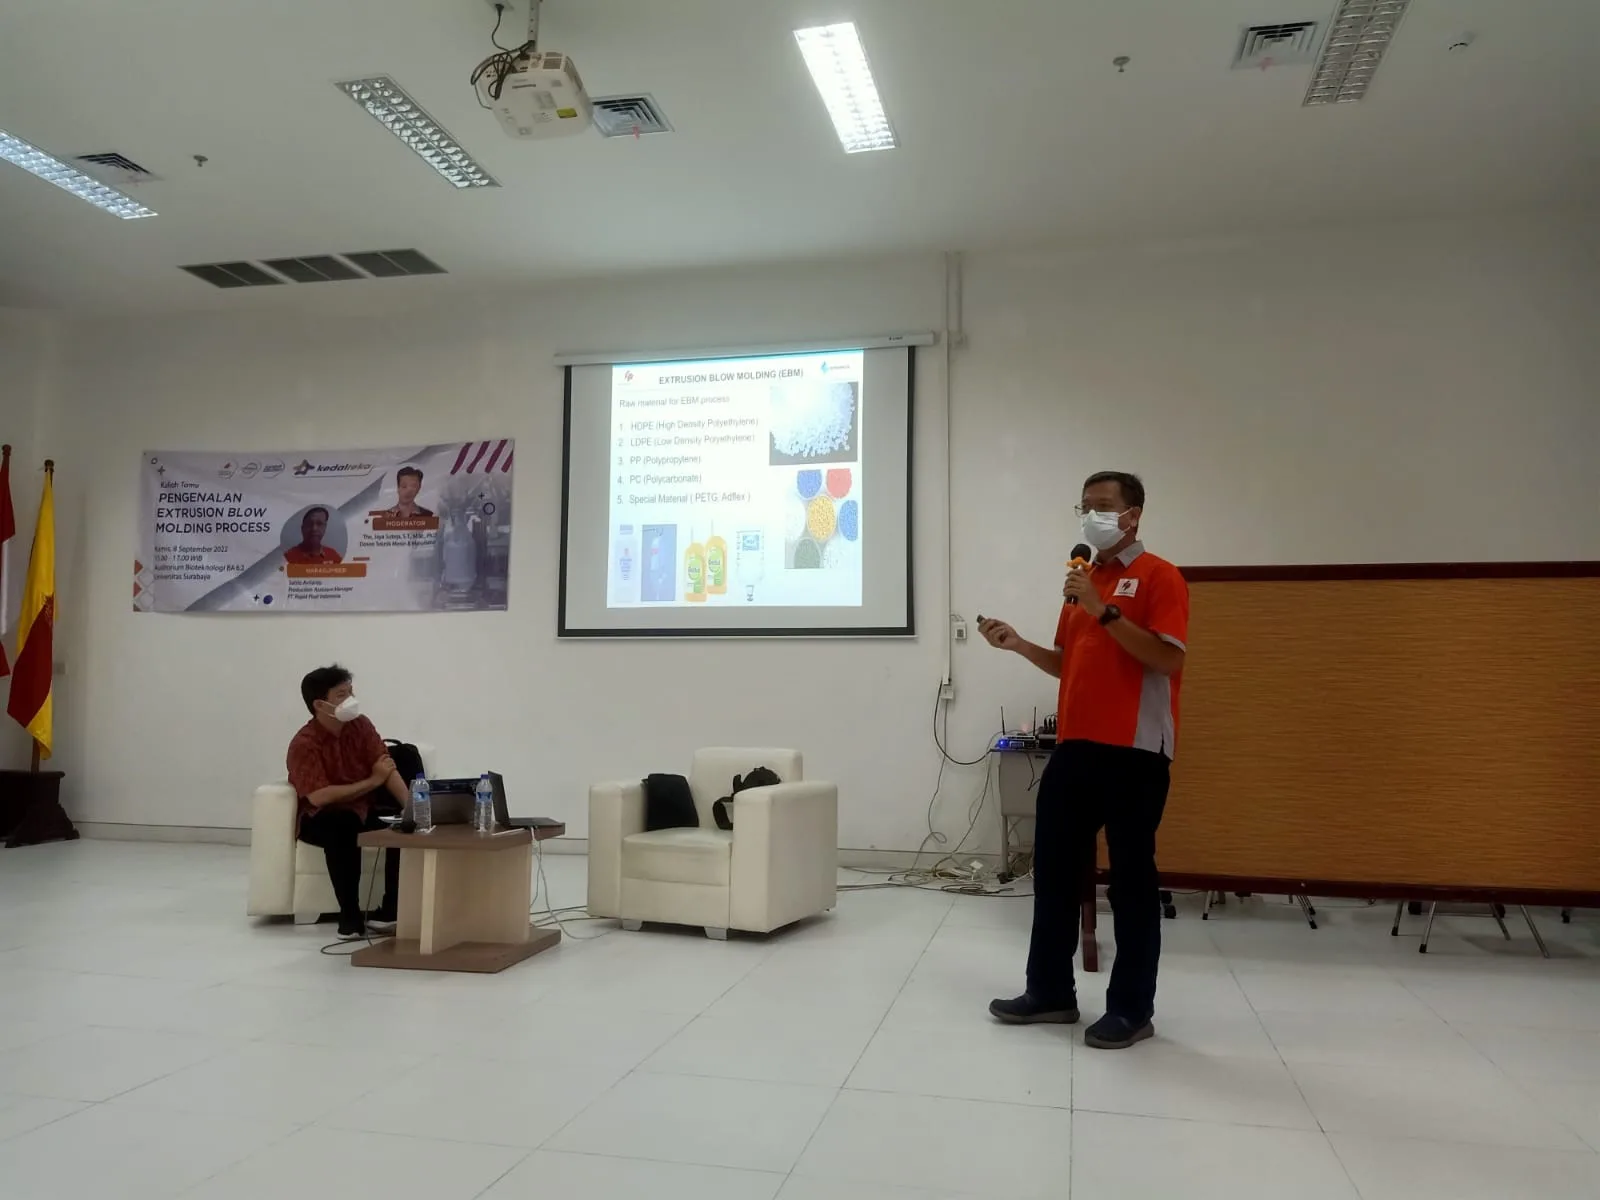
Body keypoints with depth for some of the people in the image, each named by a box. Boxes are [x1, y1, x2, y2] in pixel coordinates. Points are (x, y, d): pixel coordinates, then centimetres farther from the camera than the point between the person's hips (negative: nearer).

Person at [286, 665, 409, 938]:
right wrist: (373, 782, -22)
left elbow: (388, 770, -10)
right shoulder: (304, 744, -20)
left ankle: (389, 912, -13)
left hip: (365, 808, 6)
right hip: (320, 820, -5)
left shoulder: (360, 725, -4)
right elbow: (318, 797, -30)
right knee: (343, 825, -38)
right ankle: (350, 916, -28)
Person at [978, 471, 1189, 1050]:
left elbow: (1168, 659, -17)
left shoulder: (1159, 577, -5)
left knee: (1131, 880, 2)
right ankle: (1050, 991, 23)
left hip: (1134, 752, -7)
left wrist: (1104, 610, -21)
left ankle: (1132, 1009, 13)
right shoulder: (1082, 580, 16)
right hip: (1074, 747, 7)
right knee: (1054, 869, 10)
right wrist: (1018, 644, 5)